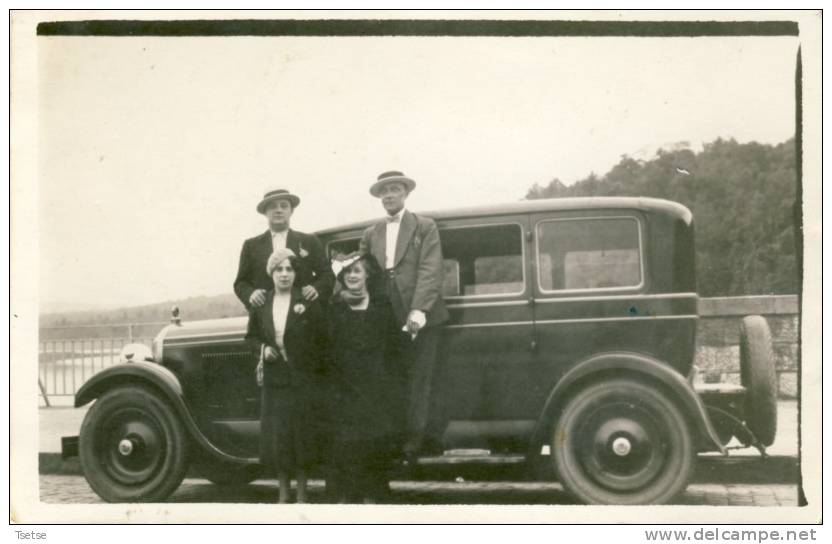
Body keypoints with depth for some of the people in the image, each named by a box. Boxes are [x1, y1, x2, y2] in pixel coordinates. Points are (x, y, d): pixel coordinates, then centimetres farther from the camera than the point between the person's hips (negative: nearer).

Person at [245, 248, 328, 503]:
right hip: (274, 379, 3)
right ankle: (283, 492, 18)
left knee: (302, 435, 2)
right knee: (276, 436, 5)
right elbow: (251, 336, 14)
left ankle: (302, 494, 14)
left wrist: (319, 371, -8)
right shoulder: (261, 304, 3)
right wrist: (262, 348, -7)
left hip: (303, 379, -2)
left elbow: (323, 339, -4)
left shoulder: (308, 303, -6)